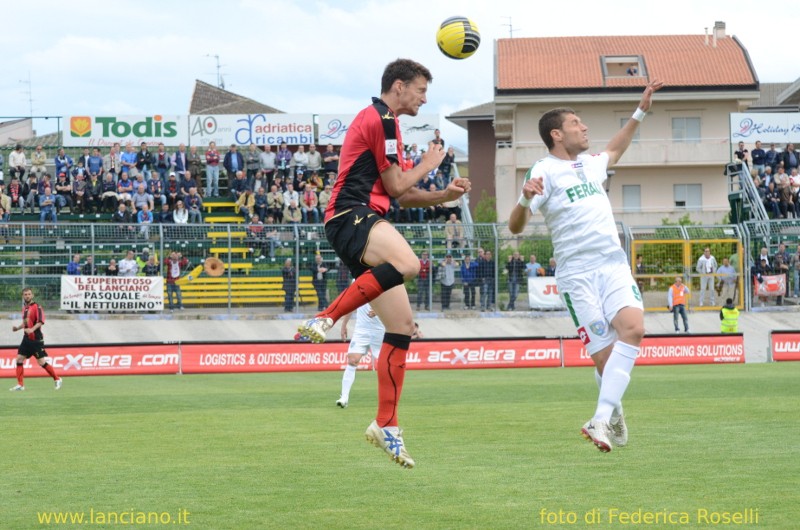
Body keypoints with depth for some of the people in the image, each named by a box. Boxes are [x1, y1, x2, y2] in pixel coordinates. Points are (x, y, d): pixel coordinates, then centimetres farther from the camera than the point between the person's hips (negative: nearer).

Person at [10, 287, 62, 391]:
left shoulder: (36, 307, -10)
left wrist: (32, 329, -35)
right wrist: (18, 328, 13)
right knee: (19, 359, 1)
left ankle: (57, 380, 8)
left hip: (36, 339, -8)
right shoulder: (24, 308, 14)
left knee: (42, 362, -7)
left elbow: (41, 321, -21)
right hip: (27, 339, 8)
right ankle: (20, 385, 5)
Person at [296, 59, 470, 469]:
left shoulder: (380, 120, 28)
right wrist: (428, 164, 11)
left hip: (367, 221, 10)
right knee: (408, 264, -41)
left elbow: (400, 195, 32)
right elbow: (396, 187, -6)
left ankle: (386, 426, 4)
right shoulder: (381, 120, -4)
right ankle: (325, 319, -34)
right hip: (352, 216, -10)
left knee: (402, 326, 3)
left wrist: (444, 195, 17)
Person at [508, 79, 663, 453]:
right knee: (603, 356, -10)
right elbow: (515, 227, -10)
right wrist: (525, 199, -30)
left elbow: (614, 151, 44)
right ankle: (614, 415, 20)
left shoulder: (589, 165, 19)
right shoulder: (545, 172, -3)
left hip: (613, 265, 5)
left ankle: (602, 420, -27)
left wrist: (640, 111, 40)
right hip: (577, 274, -5)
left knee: (633, 328, -22)